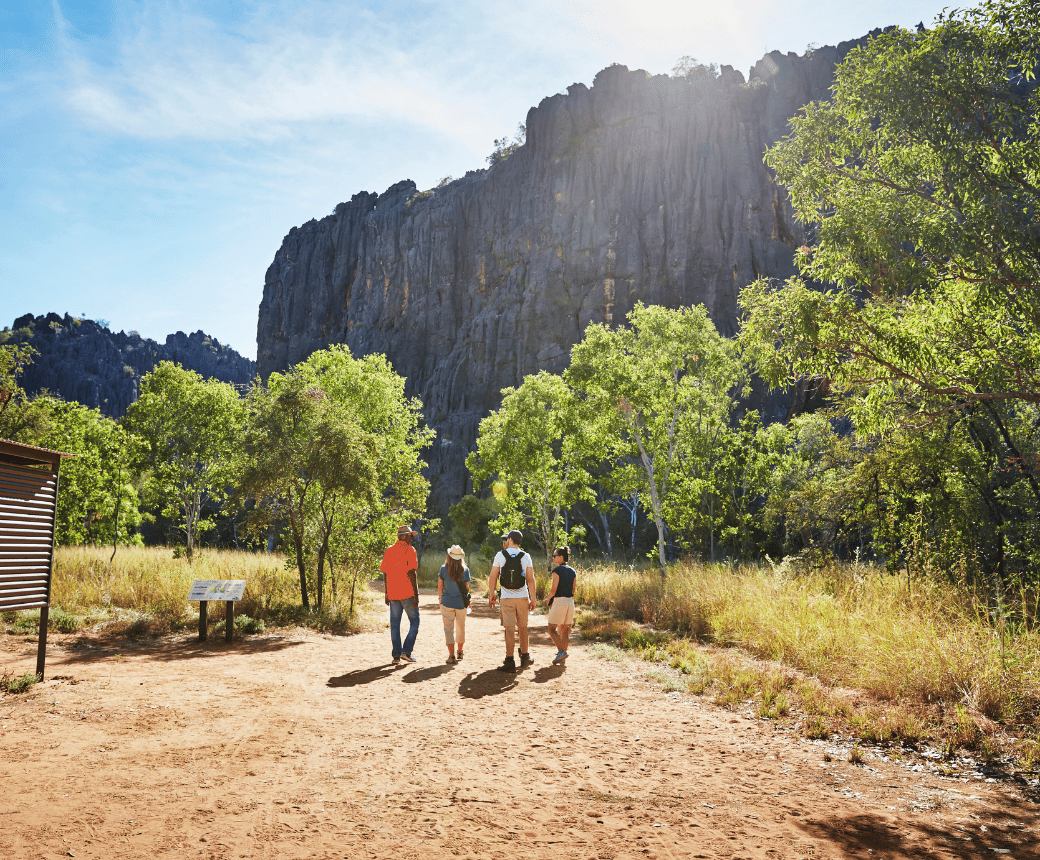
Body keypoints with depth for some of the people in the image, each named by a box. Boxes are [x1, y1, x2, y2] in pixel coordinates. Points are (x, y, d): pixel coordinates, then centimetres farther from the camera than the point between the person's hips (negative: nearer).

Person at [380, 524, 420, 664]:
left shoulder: (389, 551, 10)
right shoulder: (409, 550, -7)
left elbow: (386, 574, 11)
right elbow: (412, 573, -13)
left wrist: (387, 594, 17)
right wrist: (416, 595, -11)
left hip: (393, 594, 5)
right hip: (408, 594, -5)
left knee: (394, 624, 8)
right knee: (414, 622, 8)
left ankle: (396, 655, 6)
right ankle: (406, 651, -1)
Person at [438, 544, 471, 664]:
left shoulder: (444, 569, -7)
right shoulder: (465, 570, -5)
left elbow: (440, 587, -1)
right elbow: (466, 588, 2)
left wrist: (440, 600, 13)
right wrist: (467, 601, 16)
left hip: (447, 602, -1)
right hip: (461, 603, 2)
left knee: (449, 629, 4)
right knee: (461, 627, 18)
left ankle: (451, 655, 0)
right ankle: (459, 652, 31)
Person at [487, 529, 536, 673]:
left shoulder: (500, 556, -3)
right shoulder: (526, 557, 0)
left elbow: (493, 577, -2)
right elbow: (530, 580, -3)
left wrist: (491, 595, 7)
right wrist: (532, 599, 1)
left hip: (506, 598, -2)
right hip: (522, 597, 2)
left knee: (510, 629, -3)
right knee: (523, 628, 15)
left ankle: (510, 662, -5)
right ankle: (525, 657, 26)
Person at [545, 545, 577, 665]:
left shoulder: (557, 570, -12)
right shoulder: (572, 571, 9)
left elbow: (554, 588, -15)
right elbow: (573, 590, 11)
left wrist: (548, 600, 0)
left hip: (559, 601, -7)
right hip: (570, 602, 7)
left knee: (552, 629, 2)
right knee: (564, 630, 12)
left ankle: (561, 651, -13)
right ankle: (562, 657, 16)